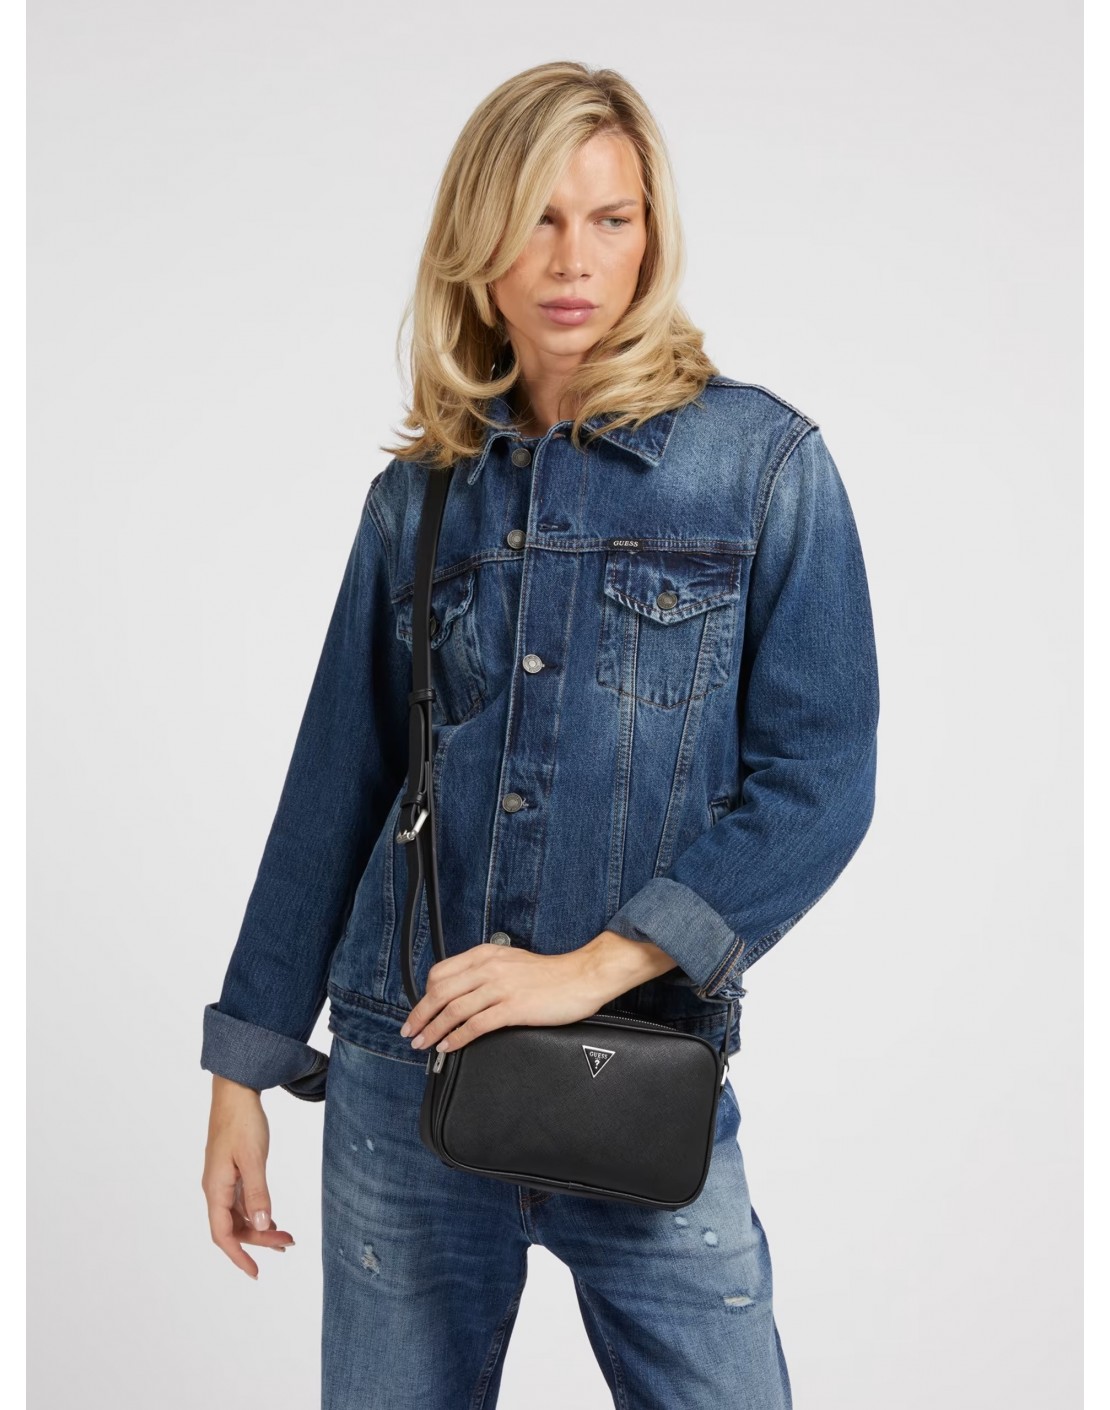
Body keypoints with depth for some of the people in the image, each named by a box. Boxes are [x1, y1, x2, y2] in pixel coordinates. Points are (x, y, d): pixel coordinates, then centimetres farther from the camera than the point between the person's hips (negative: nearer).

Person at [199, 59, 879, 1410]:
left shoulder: (763, 463, -3)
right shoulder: (420, 497, 5)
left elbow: (821, 777, -9)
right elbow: (335, 789, 8)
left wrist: (596, 965, -18)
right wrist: (244, 1070, 8)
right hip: (402, 1075, 3)